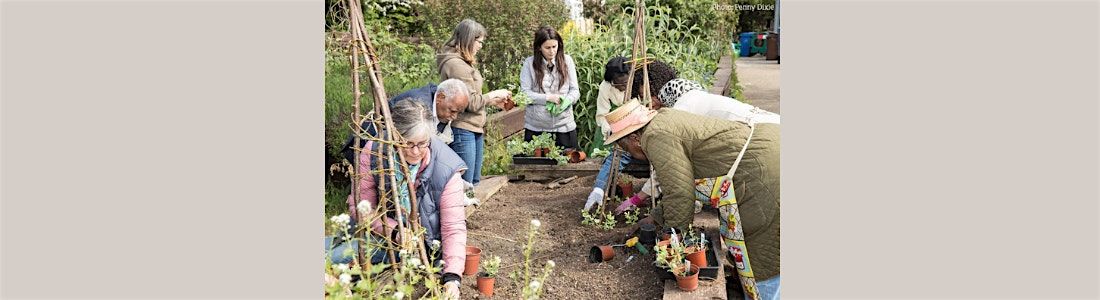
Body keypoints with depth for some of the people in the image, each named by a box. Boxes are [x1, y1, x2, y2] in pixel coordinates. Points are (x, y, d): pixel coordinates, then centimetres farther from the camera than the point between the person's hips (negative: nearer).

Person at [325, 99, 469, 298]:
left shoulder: (447, 170, -24)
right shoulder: (374, 152, -18)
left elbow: (454, 228, -21)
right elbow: (360, 206, -12)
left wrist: (452, 276, -33)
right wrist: (395, 231, -27)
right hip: (378, 227, 4)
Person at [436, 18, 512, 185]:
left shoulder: (464, 63, 16)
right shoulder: (455, 64, -16)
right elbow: (471, 102, -19)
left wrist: (494, 102, 11)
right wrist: (494, 94, -7)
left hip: (475, 129, 11)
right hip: (462, 130, -11)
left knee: (474, 182, 16)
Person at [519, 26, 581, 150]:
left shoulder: (567, 60, 2)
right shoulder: (529, 63, -3)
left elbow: (575, 90, 3)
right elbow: (524, 93, -6)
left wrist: (565, 102, -16)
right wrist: (547, 98, -16)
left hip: (564, 125, 2)